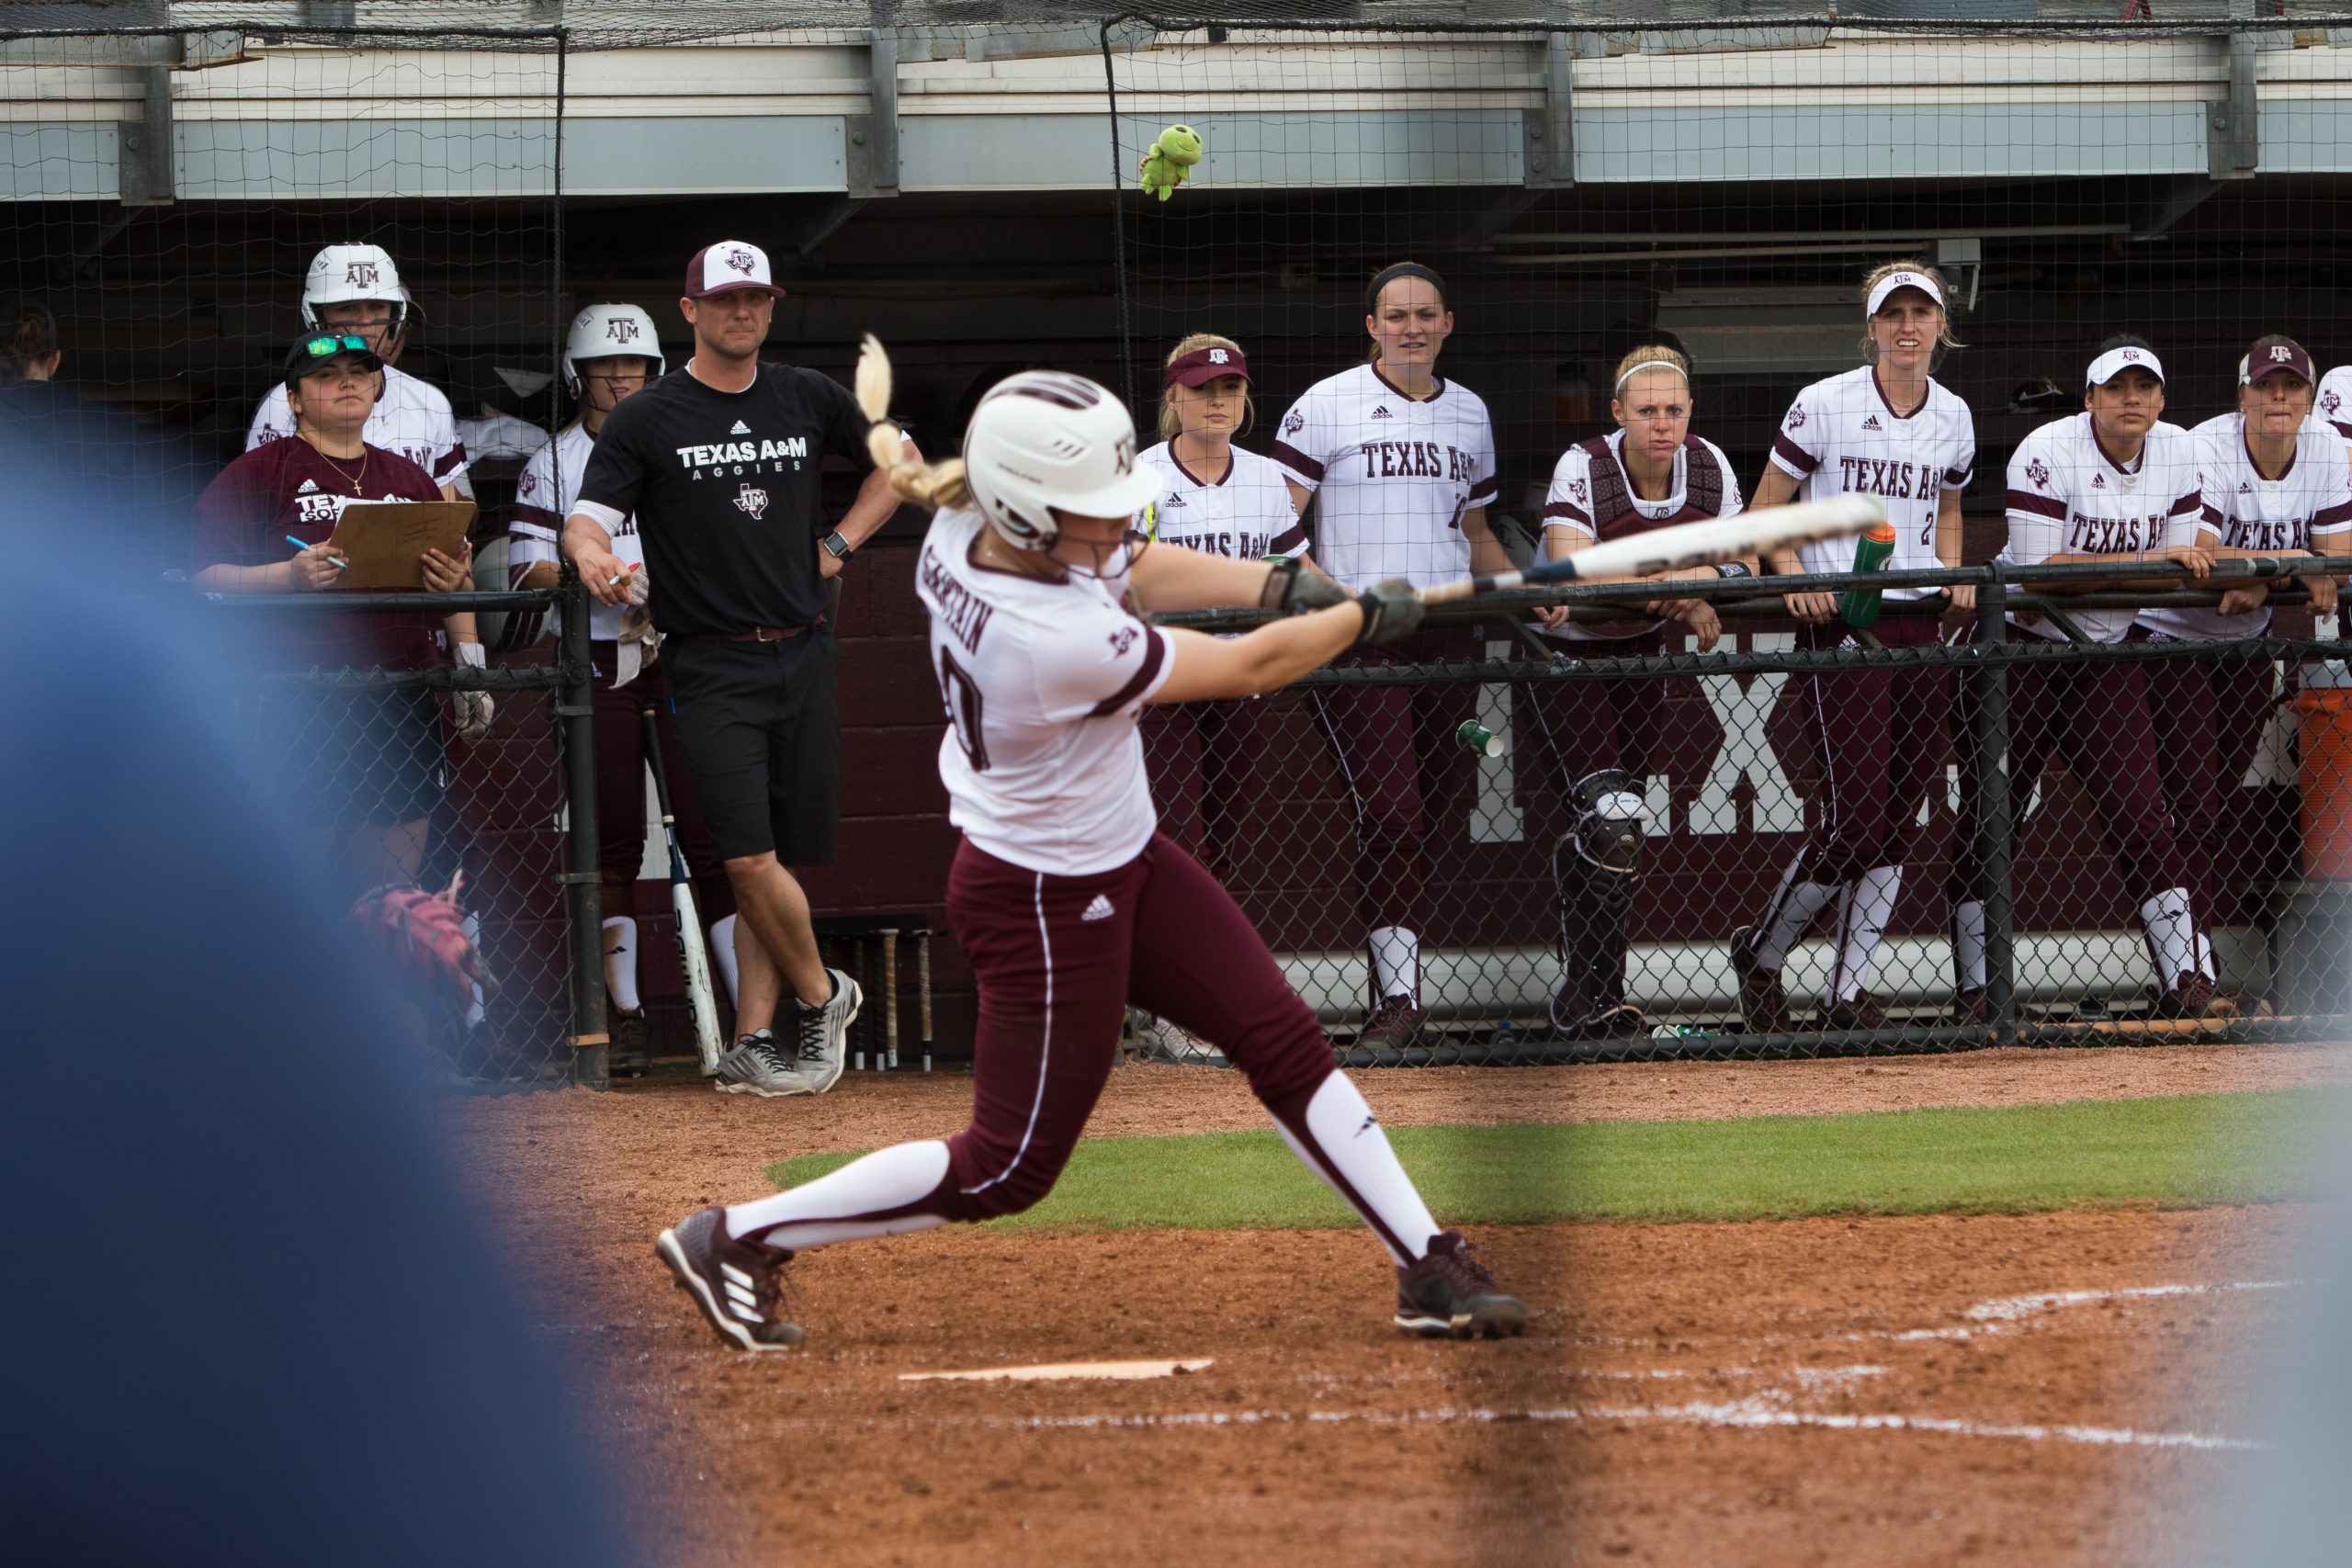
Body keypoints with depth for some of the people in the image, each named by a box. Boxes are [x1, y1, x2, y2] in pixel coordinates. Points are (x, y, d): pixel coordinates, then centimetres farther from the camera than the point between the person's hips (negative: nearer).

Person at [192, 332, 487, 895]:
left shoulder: (410, 480, 20)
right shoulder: (259, 473, 4)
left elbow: (460, 583, 25)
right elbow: (206, 573, -4)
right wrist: (289, 575, -17)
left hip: (405, 699, 5)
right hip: (304, 703, -5)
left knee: (394, 893, 4)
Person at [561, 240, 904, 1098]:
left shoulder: (810, 400, 10)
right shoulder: (647, 420, -2)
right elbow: (587, 516, -11)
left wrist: (837, 545, 12)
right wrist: (592, 555, -35)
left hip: (802, 656, 4)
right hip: (712, 664, -4)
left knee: (787, 859, 3)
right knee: (749, 857, -15)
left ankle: (752, 1044, 8)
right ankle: (821, 996, 6)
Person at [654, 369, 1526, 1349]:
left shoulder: (960, 533, -12)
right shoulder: (1055, 643, -35)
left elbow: (1132, 570, 6)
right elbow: (1249, 668, -22)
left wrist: (1283, 585, -9)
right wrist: (1366, 617, -5)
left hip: (1121, 857, 9)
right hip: (1046, 906, -9)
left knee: (1285, 1042, 9)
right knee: (1012, 1167, 4)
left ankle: (1429, 1268, 16)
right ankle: (737, 1238, 13)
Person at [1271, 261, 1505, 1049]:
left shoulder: (1469, 414, 16)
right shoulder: (1327, 406, -2)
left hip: (1443, 631, 5)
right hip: (1356, 635, -5)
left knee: (1425, 801, 5)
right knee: (1389, 809, -14)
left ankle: (1397, 966, 14)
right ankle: (1398, 994, -16)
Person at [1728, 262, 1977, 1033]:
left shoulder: (1953, 418, 9)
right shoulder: (1824, 406, -6)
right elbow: (1766, 510, -2)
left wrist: (1951, 570, 5)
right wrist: (1793, 575, -19)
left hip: (1918, 628, 6)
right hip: (1838, 624, -5)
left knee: (1898, 816, 3)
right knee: (1855, 816, -12)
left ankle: (1849, 992, 10)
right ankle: (1762, 953, 11)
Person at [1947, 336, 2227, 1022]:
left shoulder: (2177, 453, 0)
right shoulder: (2047, 453, -18)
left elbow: (2175, 571, 4)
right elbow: (2039, 570, -24)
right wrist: (2140, 561, -27)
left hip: (2108, 652, 4)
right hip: (2017, 649, -4)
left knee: (2141, 816, -5)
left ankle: (2184, 982, -5)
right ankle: (1974, 991, 7)